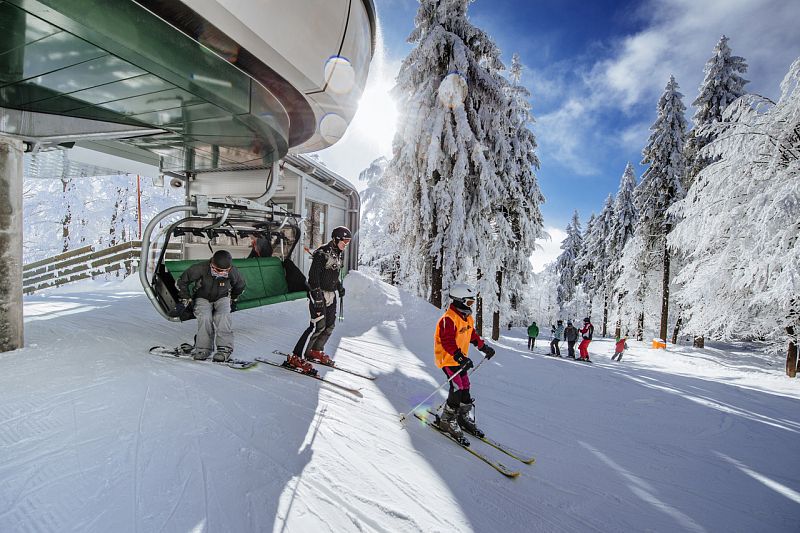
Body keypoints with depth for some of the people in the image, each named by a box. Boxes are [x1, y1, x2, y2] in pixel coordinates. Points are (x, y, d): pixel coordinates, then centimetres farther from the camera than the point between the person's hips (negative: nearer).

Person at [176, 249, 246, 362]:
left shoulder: (232, 272, -20)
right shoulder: (200, 268, -25)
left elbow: (241, 286, 4)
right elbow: (182, 281, -7)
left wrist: (233, 300, 11)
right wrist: (186, 299, -4)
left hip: (222, 298, 0)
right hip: (203, 298, 0)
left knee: (223, 316, -28)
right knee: (205, 317, -28)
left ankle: (225, 348, -26)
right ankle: (203, 348, -15)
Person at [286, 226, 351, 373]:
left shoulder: (340, 254, 10)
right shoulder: (322, 253, -16)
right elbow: (314, 276, -20)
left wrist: (339, 286, 14)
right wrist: (317, 297, -23)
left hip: (331, 294, 8)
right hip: (319, 294, -8)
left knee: (330, 325, 10)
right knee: (318, 326, -11)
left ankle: (316, 351, 29)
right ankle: (296, 357, 0)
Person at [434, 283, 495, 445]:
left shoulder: (468, 318, 8)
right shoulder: (448, 319, -23)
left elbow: (473, 335, 22)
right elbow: (447, 342, -30)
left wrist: (484, 347, 18)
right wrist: (460, 357, -37)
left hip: (460, 359, 9)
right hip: (448, 359, -9)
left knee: (465, 387, 14)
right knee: (457, 388, -12)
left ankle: (464, 417, 32)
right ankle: (447, 421, 5)